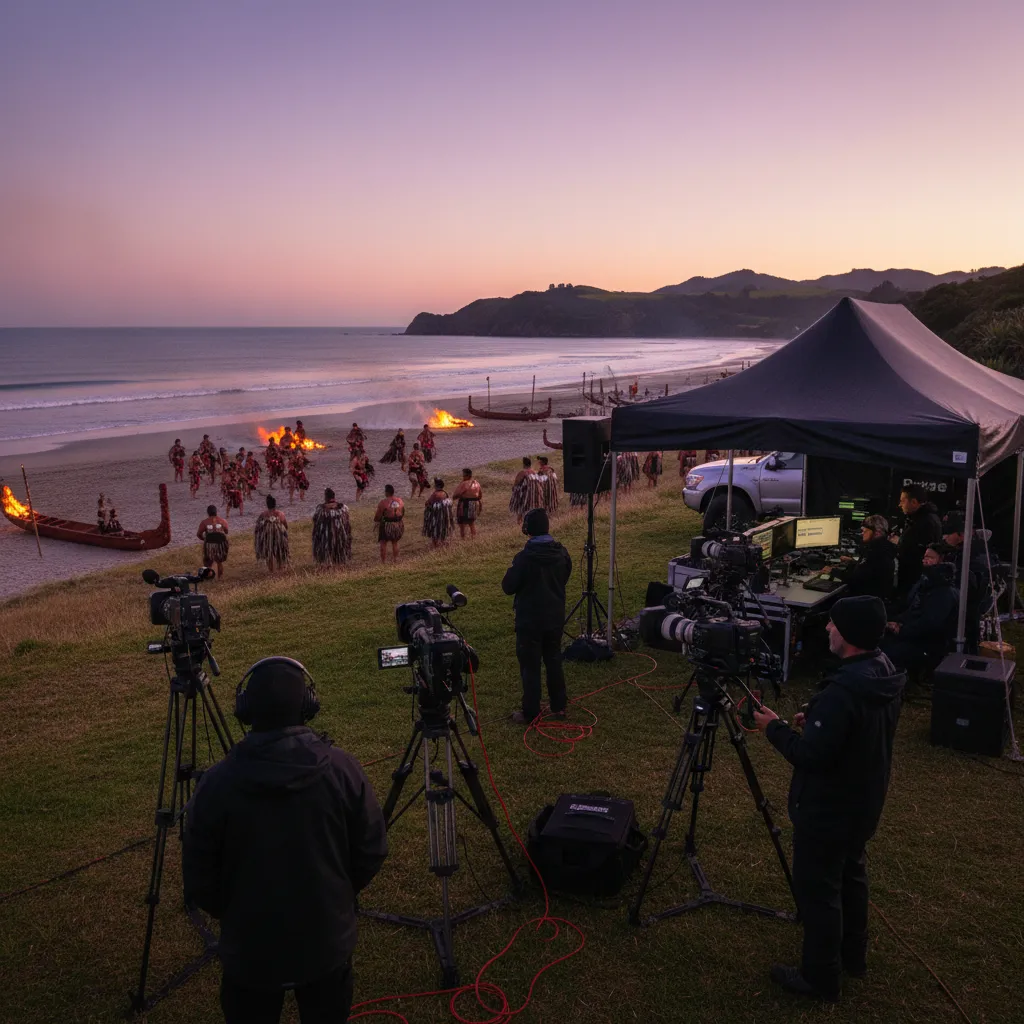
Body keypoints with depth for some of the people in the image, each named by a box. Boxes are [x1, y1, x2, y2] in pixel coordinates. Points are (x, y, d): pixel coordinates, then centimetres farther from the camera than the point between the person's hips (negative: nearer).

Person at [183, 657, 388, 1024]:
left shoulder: (216, 783, -18)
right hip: (328, 943, 1)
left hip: (250, 949, -1)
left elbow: (198, 878, -8)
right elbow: (372, 853, -6)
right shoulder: (343, 768, -16)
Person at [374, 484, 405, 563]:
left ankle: (383, 561, 7)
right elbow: (403, 513, 10)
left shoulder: (383, 502, -18)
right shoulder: (400, 501, 0)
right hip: (398, 524, 5)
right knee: (395, 542, 21)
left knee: (383, 543, 7)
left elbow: (377, 516, -12)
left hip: (387, 525, -5)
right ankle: (395, 559, 29)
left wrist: (375, 520, 9)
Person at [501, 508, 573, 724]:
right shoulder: (562, 554, -4)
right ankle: (559, 706, 28)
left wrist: (512, 570, 4)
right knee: (554, 661, 19)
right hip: (555, 617, 6)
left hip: (530, 620, -5)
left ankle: (530, 713, 11)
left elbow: (508, 587, -13)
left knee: (530, 666, 4)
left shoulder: (524, 557, -22)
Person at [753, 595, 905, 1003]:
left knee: (817, 888, 8)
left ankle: (820, 977, 23)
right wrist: (816, 720, 5)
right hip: (864, 801, 9)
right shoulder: (886, 672, -4)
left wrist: (775, 727, -14)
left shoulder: (842, 691, -34)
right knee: (851, 872, 26)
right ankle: (853, 954, 44)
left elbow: (811, 755, -29)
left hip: (828, 810, -9)